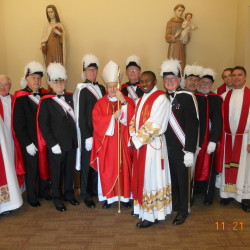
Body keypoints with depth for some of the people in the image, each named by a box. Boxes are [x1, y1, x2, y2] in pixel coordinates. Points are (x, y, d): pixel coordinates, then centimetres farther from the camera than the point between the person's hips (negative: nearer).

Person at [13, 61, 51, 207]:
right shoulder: (20, 98, -8)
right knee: (32, 169, 10)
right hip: (30, 143, -3)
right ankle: (32, 197, 30)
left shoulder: (46, 95, 1)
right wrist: (27, 143, -12)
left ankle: (44, 191, 37)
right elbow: (18, 125, -9)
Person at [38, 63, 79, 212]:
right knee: (57, 172, 10)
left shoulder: (71, 98, 6)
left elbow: (76, 119, 8)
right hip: (56, 144, -3)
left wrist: (77, 138, 2)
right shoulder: (46, 101, -5)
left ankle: (69, 194, 35)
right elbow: (43, 125, -8)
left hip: (72, 143, 4)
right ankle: (57, 198, 28)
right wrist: (53, 144, -13)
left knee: (70, 170, 16)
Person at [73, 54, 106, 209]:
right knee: (87, 162, 5)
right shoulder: (82, 90, -7)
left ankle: (95, 189, 30)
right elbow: (80, 116, -10)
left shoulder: (102, 89, 11)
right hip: (88, 132, -5)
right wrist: (87, 136, -13)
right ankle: (85, 194, 20)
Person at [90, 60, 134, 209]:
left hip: (123, 141, 0)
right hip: (106, 142, 0)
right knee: (107, 170, 4)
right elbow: (97, 120, -7)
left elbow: (132, 118, -8)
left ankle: (125, 197, 19)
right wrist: (113, 116, -15)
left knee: (124, 169, 5)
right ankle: (109, 197, 18)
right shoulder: (100, 103, 6)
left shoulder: (128, 101, 6)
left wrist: (124, 102, -17)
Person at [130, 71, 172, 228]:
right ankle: (142, 208, 33)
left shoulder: (160, 98, -12)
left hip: (153, 145, -8)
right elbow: (134, 120, 15)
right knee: (142, 176, 16)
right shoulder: (141, 99, 15)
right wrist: (133, 137, -2)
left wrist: (137, 140, -14)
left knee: (151, 177, -1)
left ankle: (152, 215, 13)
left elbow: (154, 124, -19)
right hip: (139, 144, 8)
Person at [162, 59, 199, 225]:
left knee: (183, 179, 7)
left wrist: (190, 151, -16)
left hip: (182, 148, -5)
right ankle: (173, 204, 37)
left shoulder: (187, 97, -9)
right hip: (167, 147, 5)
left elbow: (192, 125, -13)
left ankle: (184, 210, 25)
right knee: (171, 177, 16)